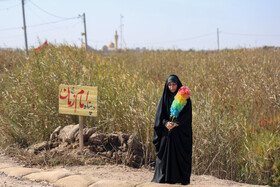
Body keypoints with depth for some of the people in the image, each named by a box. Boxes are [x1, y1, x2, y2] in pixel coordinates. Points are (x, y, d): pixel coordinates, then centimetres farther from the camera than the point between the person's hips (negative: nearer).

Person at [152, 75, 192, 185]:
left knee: (181, 154, -2)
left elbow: (186, 114, -9)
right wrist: (166, 123, -19)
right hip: (166, 132, 2)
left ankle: (183, 178, 4)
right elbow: (159, 114, 0)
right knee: (165, 153, 2)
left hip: (180, 132, -2)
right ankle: (164, 177, 9)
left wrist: (175, 123, -21)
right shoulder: (164, 98, 8)